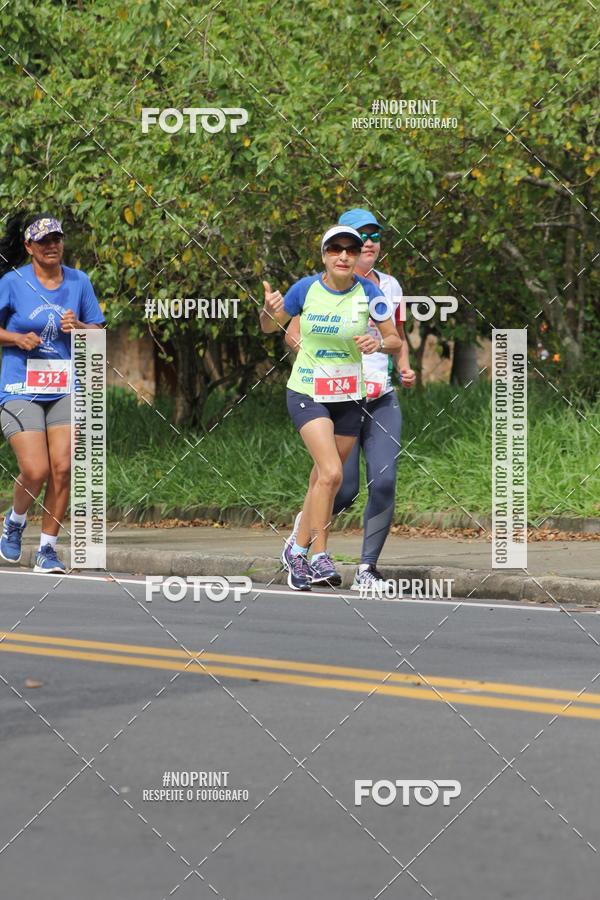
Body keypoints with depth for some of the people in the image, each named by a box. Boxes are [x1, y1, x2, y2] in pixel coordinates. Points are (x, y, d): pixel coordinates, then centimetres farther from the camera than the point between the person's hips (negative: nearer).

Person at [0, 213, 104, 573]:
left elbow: (98, 332, 13)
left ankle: (47, 549, 4)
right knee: (35, 471, -11)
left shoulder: (79, 281, 7)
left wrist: (78, 327, -8)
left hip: (66, 390, 3)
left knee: (63, 468, -7)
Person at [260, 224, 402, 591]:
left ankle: (298, 551, 25)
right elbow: (270, 326, 7)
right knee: (331, 472, -19)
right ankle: (319, 556, -10)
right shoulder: (306, 288, -8)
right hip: (307, 395, -2)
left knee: (324, 481, 9)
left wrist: (378, 343, -22)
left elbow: (395, 341, 0)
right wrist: (269, 310, -16)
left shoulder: (368, 292, -6)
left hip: (349, 397, 3)